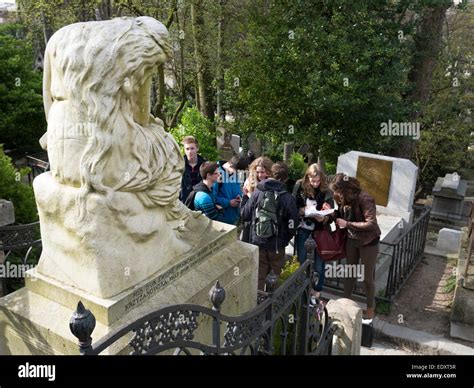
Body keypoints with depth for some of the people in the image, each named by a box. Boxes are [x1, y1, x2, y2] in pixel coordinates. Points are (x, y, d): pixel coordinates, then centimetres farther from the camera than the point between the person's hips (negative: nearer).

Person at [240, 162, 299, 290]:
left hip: (258, 243, 2)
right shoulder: (288, 198, -13)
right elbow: (292, 226, -10)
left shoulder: (257, 193, -8)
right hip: (277, 246, -2)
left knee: (258, 279, 14)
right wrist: (284, 240, 9)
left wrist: (245, 197, 16)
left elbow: (244, 215, 0)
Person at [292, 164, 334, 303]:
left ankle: (317, 292, 25)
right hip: (302, 228, 1)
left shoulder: (326, 191, -11)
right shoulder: (299, 186, -9)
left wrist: (324, 218, -29)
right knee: (301, 260, 13)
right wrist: (301, 210, -22)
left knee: (319, 262, 7)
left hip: (320, 229, -1)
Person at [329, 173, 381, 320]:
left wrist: (347, 224, -28)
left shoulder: (364, 199, -27)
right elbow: (342, 216, 7)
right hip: (351, 239, 6)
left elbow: (371, 224, -31)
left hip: (368, 242, -6)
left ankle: (371, 308, 26)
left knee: (367, 277, 7)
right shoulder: (344, 199, -7)